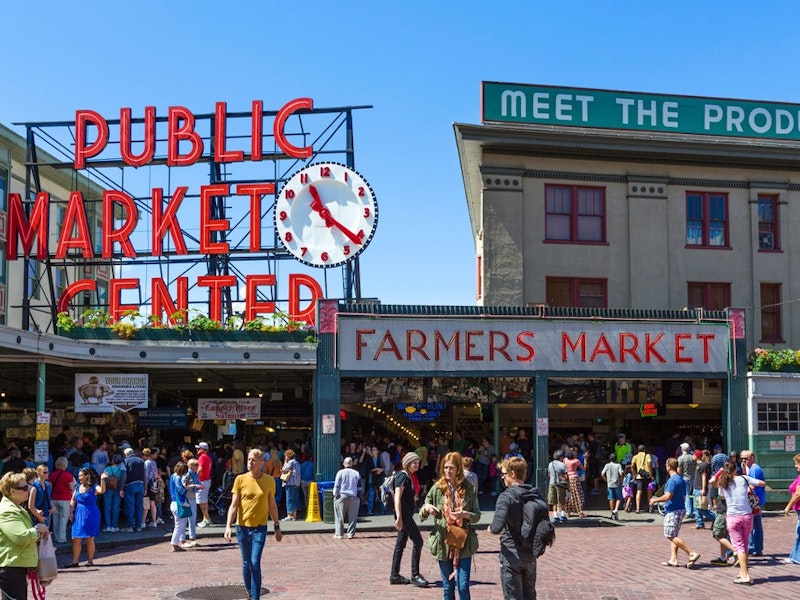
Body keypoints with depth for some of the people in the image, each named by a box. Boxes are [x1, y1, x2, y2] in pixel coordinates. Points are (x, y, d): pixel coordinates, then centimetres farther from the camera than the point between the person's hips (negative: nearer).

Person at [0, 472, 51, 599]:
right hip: (10, 568, -11)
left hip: (18, 566, 11)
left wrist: (39, 533, 13)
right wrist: (37, 529, -11)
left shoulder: (17, 509, 18)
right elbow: (21, 537, -29)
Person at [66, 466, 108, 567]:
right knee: (76, 539, 4)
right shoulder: (78, 487, 10)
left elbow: (102, 491, -30)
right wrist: (71, 512, 6)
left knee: (89, 539, 1)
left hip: (90, 515, -6)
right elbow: (73, 501, 15)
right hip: (79, 514, 6)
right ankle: (75, 561, 10)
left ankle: (90, 560, 13)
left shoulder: (94, 488, -9)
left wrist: (102, 479, -41)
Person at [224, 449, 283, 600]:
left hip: (259, 527, -1)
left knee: (255, 563, -11)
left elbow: (272, 505, 9)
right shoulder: (240, 479, -3)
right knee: (246, 563, 13)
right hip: (242, 526, 1)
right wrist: (228, 526, -12)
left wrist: (277, 527, 12)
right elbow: (234, 505, -2)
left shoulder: (269, 481, -1)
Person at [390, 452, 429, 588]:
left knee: (400, 544, 10)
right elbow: (397, 497, -19)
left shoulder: (411, 476, 16)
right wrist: (399, 518, -24)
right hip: (403, 514, -9)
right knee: (417, 541, -8)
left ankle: (394, 575, 14)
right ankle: (415, 575, -3)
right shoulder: (403, 476, -13)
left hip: (407, 515, 9)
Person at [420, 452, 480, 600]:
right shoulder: (437, 489, 2)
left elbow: (477, 515, 4)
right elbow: (422, 515, 6)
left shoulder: (469, 489, 0)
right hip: (443, 543, 1)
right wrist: (425, 509, -17)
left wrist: (466, 514, -17)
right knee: (448, 587, 9)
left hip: (463, 544, -1)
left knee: (463, 587, -3)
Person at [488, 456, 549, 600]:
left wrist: (491, 529, -7)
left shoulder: (506, 497, -17)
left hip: (512, 555, -6)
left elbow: (497, 527, -27)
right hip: (531, 555, 6)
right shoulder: (536, 496, 3)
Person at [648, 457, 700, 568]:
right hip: (680, 509, 10)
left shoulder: (672, 480, -17)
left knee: (671, 536, -8)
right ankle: (673, 559, 12)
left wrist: (655, 500, -10)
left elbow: (667, 496, -24)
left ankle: (692, 553, -13)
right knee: (673, 536, 13)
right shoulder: (681, 480, 14)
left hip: (673, 511, -10)